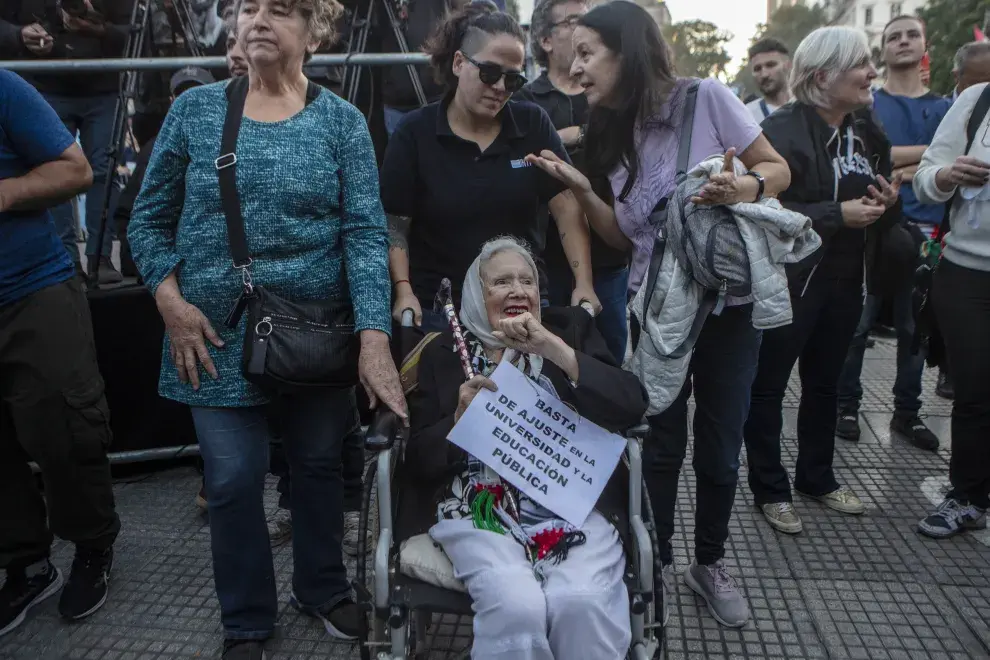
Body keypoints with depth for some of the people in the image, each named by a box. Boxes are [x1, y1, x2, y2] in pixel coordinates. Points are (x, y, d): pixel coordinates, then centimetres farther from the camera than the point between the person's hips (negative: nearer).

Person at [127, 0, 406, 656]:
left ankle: (322, 588, 40)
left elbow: (365, 232, -9)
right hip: (218, 336, 1)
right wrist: (171, 302, -7)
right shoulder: (195, 109, 2)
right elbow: (151, 218, 8)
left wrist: (374, 338, -19)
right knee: (233, 480, 5)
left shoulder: (342, 121, -2)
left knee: (320, 464, 14)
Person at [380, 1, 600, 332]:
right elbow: (394, 224, -4)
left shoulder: (533, 124, -1)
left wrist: (584, 284, -11)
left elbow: (568, 208, -3)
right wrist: (404, 292, -15)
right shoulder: (414, 133, -4)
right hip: (438, 306, -1)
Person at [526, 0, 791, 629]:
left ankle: (710, 562, 31)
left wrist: (744, 187, -24)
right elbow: (627, 237, 5)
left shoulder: (706, 97, -9)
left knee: (720, 446, 8)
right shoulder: (614, 136, 5)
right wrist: (582, 189, -9)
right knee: (661, 442, 10)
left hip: (730, 301, -3)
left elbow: (778, 168, -3)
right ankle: (657, 563, 30)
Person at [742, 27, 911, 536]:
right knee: (769, 384, 3)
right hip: (790, 280, -7)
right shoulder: (782, 130, -13)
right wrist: (837, 214, -23)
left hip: (847, 282, 8)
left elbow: (884, 218, 18)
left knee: (824, 382, 18)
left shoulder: (867, 132, 10)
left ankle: (816, 477, 34)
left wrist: (889, 202, -4)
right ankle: (770, 489, 18)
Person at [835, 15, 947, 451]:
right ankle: (847, 405, 12)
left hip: (923, 230, 3)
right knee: (857, 324, 0)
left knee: (914, 328, 8)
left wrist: (915, 171, -16)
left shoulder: (945, 109, 13)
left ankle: (907, 413, 19)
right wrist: (930, 152, -5)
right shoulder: (866, 104, 6)